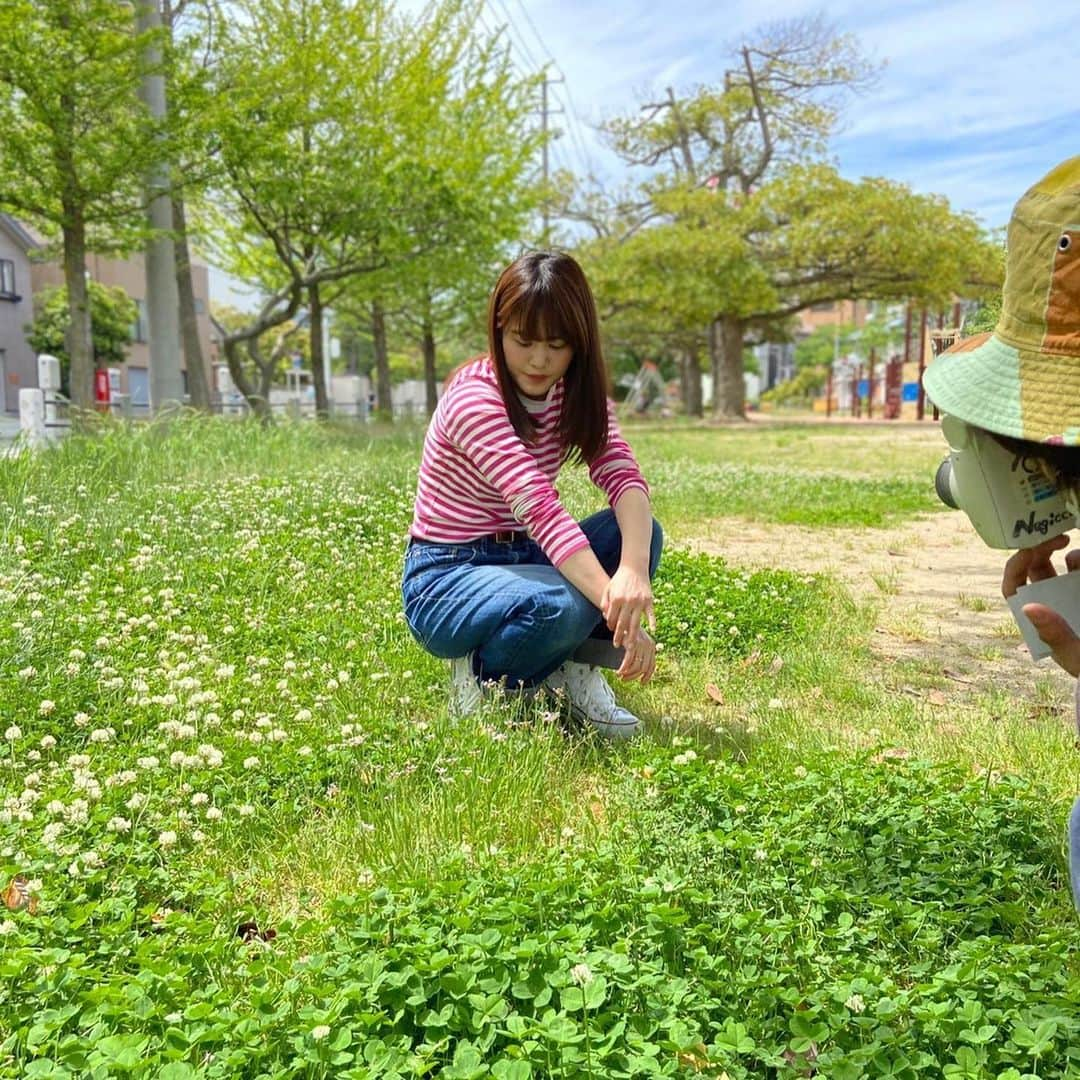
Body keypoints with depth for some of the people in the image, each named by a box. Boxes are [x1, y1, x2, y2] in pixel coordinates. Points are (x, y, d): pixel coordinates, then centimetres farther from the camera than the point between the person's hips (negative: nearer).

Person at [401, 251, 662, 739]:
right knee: (561, 606, -36)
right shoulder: (474, 397, -23)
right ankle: (485, 679, -5)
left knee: (640, 530, -18)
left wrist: (634, 570, -39)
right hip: (445, 579, -6)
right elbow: (539, 507, -36)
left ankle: (575, 670, -6)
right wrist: (614, 605, -46)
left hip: (519, 560, 7)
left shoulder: (578, 395, -1)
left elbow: (624, 478, -19)